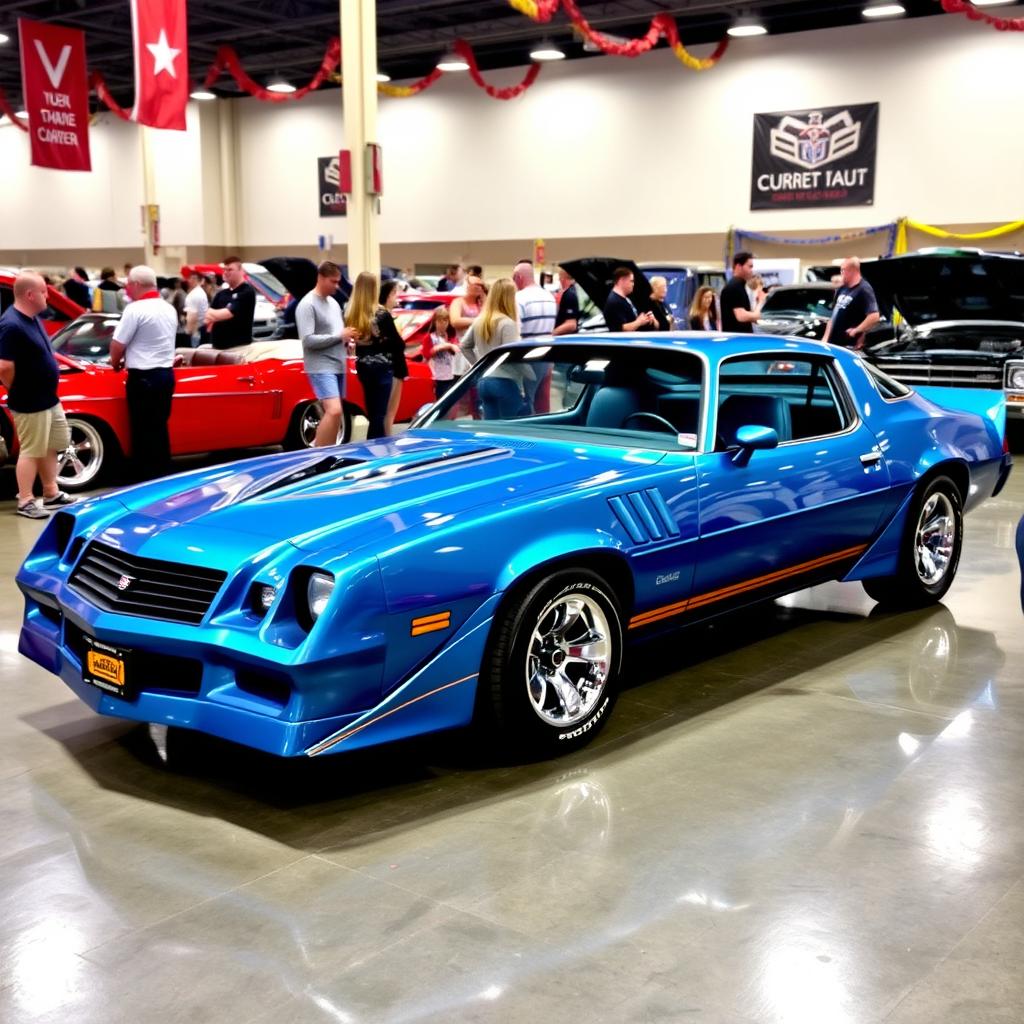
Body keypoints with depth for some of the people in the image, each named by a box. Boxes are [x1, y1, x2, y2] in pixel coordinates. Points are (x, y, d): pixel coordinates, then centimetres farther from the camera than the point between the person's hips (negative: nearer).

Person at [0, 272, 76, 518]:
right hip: (29, 404, -9)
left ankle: (52, 494, 30)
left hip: (49, 399, 9)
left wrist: (47, 391, 13)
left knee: (50, 448, 18)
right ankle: (25, 502, 11)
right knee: (31, 451, 1)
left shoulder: (32, 318, 6)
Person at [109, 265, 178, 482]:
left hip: (144, 378, -8)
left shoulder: (135, 309, -15)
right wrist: (128, 358, 26)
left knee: (144, 433, 1)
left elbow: (117, 345, -12)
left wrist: (116, 363, 9)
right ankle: (163, 476, 20)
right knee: (159, 430, 15)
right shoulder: (169, 309, 10)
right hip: (167, 374, 8)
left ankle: (146, 481, 7)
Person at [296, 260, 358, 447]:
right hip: (321, 367, -9)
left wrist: (347, 340, 2)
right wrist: (339, 336, -15)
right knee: (334, 411, -20)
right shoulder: (307, 305, -10)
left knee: (333, 414, 9)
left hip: (338, 366, 9)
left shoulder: (333, 302, 16)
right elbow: (308, 340, -18)